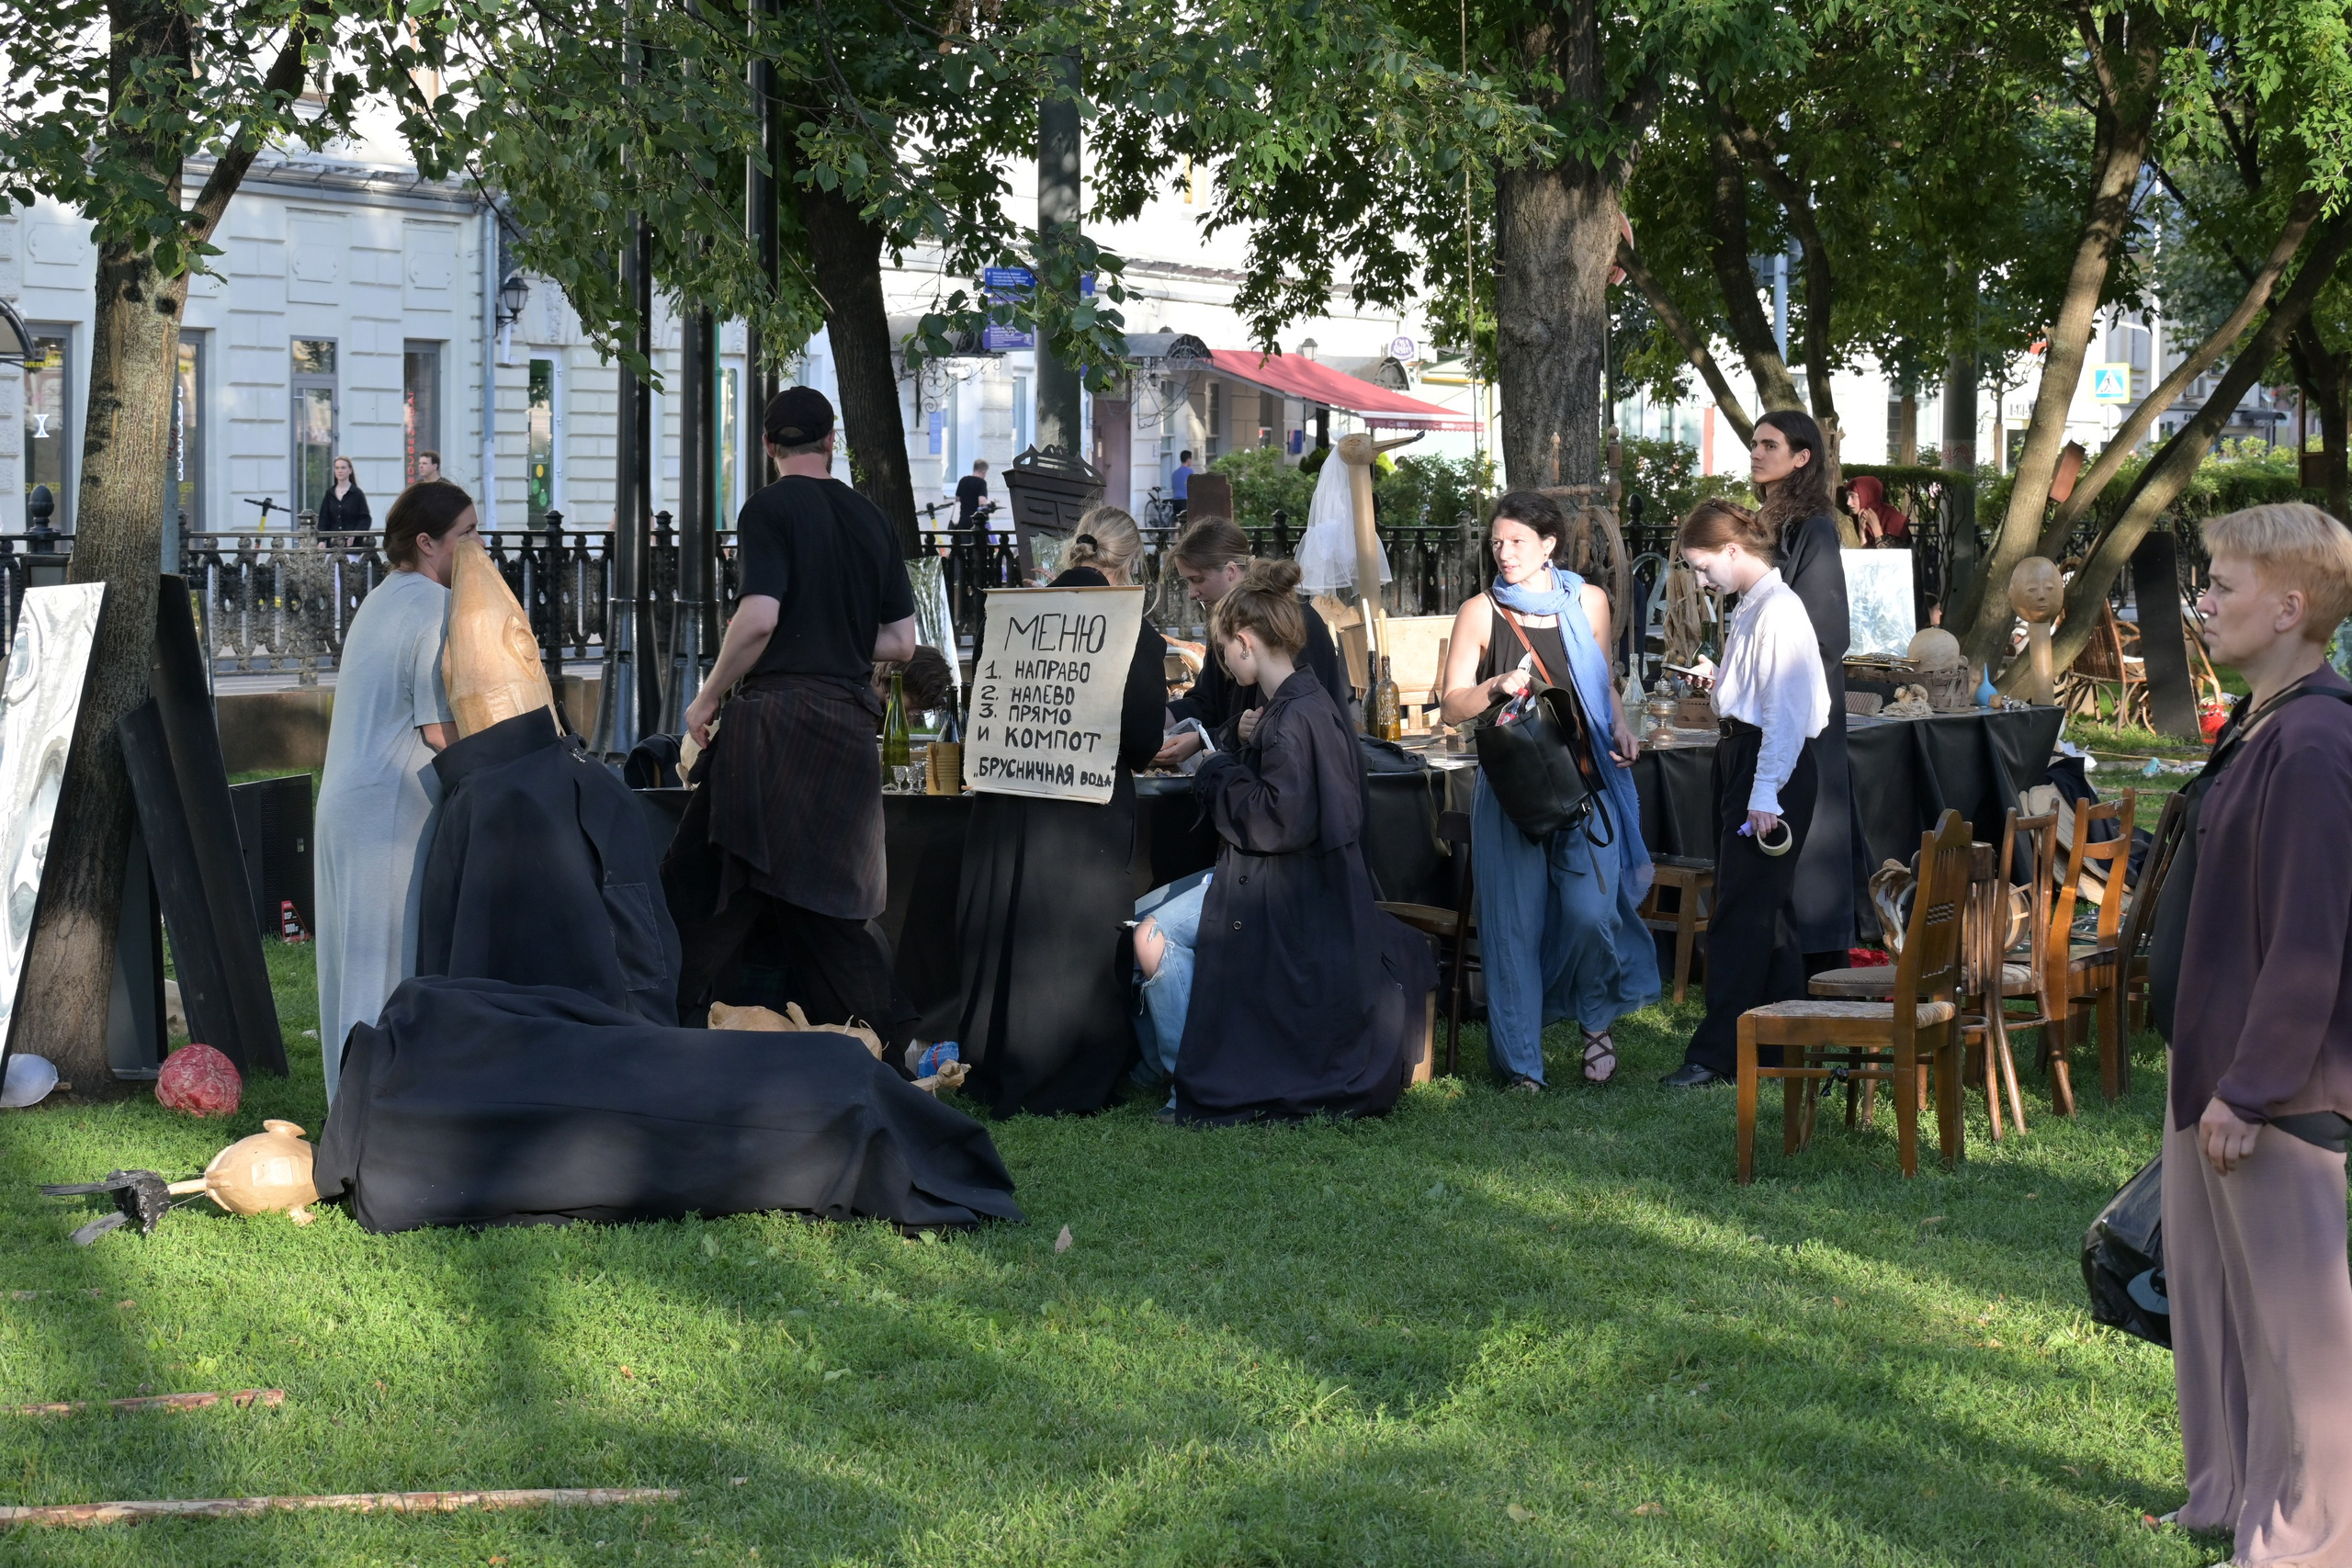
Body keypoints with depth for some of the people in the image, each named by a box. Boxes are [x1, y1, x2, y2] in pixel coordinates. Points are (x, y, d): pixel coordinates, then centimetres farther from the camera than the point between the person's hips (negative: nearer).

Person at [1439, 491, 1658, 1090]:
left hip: (1585, 779, 1)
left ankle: (1598, 1022, 17)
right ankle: (1521, 1063, 7)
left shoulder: (1588, 602, 8)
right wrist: (1497, 687, -21)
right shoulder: (1480, 612, 1)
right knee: (1516, 919, -2)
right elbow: (1453, 707, -2)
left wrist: (1620, 729, 3)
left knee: (1592, 912, -11)